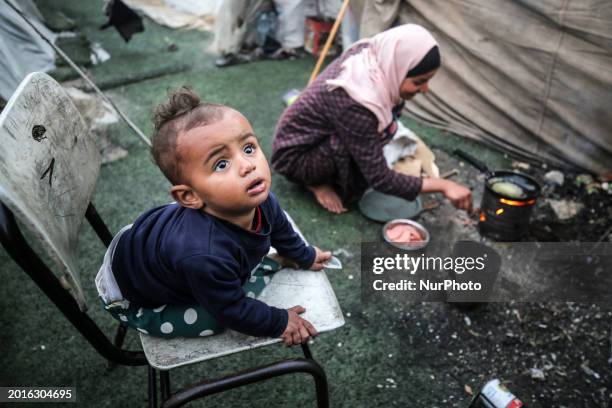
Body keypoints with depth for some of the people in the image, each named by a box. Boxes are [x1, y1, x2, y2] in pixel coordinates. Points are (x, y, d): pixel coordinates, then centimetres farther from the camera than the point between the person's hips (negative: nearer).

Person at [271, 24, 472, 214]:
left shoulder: (368, 55, -14)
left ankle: (329, 172, 4)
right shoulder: (355, 105, -37)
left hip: (316, 136, 8)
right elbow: (380, 179, -29)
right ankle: (317, 183, -6)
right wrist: (443, 185, -26)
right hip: (294, 156, -8)